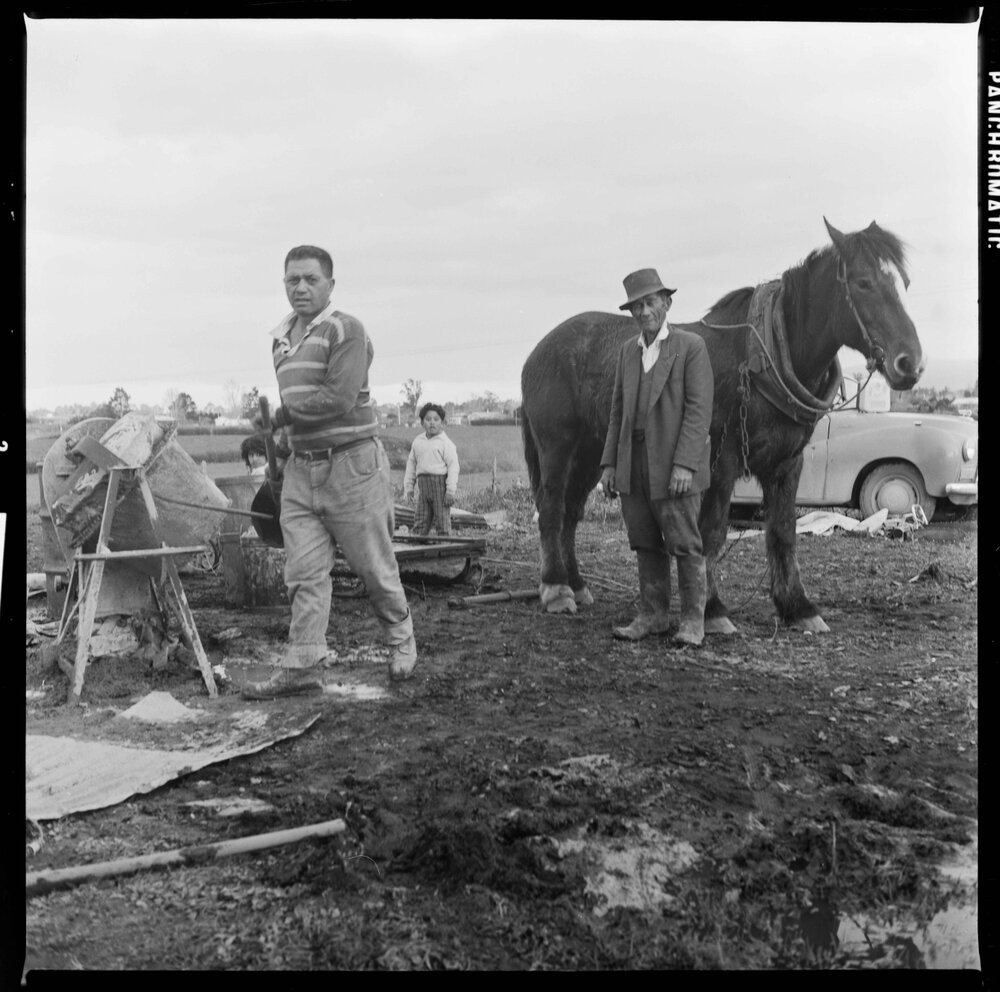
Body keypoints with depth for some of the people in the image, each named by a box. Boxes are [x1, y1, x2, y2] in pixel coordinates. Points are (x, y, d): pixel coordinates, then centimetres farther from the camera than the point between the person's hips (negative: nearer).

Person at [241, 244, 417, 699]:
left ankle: (401, 640, 27)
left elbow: (338, 399, -21)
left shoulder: (346, 330, -10)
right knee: (304, 571, 1)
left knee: (373, 564, 5)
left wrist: (278, 415, -13)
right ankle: (301, 666, 4)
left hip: (351, 463, -6)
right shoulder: (280, 337, 15)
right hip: (300, 468, 6)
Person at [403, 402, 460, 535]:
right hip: (423, 483, 5)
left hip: (440, 483, -5)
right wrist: (408, 487, 14)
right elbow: (411, 465, 17)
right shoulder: (417, 441, 12)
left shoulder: (446, 443, -4)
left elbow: (453, 466, -8)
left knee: (442, 519, 1)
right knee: (419, 522, 5)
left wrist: (451, 491, -13)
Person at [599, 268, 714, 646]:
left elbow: (699, 410, -11)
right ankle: (652, 615, 20)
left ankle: (693, 619, 13)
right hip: (633, 465, 5)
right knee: (646, 544, 10)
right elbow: (618, 411, 14)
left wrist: (685, 463, -20)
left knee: (684, 543, 1)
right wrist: (609, 463, 7)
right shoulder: (628, 350, 13)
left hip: (674, 465, -5)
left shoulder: (691, 346, -5)